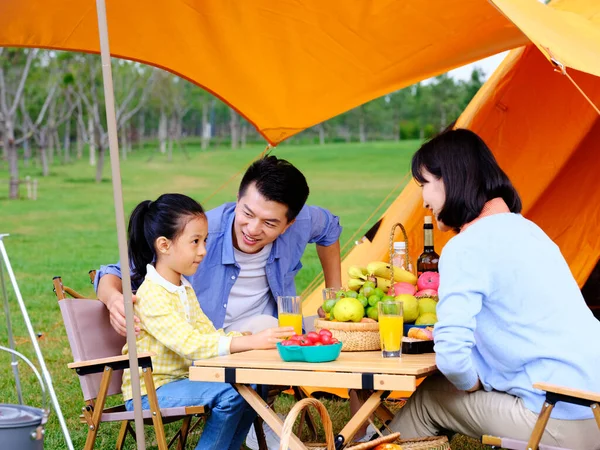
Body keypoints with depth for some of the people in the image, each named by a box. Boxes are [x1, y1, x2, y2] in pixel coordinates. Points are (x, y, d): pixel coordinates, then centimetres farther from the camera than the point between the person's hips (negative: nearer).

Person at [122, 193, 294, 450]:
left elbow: (207, 332, 8)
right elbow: (191, 344, -30)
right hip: (149, 393, -9)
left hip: (178, 381, 9)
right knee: (228, 395, -24)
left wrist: (249, 337, -10)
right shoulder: (151, 296, -20)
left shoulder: (184, 289, 13)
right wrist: (251, 342, -35)